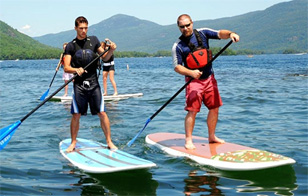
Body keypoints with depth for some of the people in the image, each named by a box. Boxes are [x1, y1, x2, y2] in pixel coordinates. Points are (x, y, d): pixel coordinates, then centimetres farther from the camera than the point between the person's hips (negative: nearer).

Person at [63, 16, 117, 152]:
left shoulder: (93, 40, 9)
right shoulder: (71, 46, 4)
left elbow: (104, 58, 13)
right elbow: (66, 68, -1)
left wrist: (111, 50, -7)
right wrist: (76, 70, -22)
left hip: (93, 83, 1)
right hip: (79, 84, -1)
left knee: (102, 113, -1)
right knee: (76, 115, 0)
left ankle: (109, 141, 9)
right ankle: (73, 142, 17)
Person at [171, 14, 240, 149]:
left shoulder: (202, 33, 4)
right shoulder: (178, 46, -6)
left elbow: (220, 34, -6)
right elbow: (177, 67, -10)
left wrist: (230, 33, -28)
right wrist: (191, 73, -27)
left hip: (209, 78, 4)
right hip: (193, 81, -4)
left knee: (214, 108, 9)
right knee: (192, 110, -12)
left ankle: (212, 137, 23)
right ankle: (188, 140, -1)